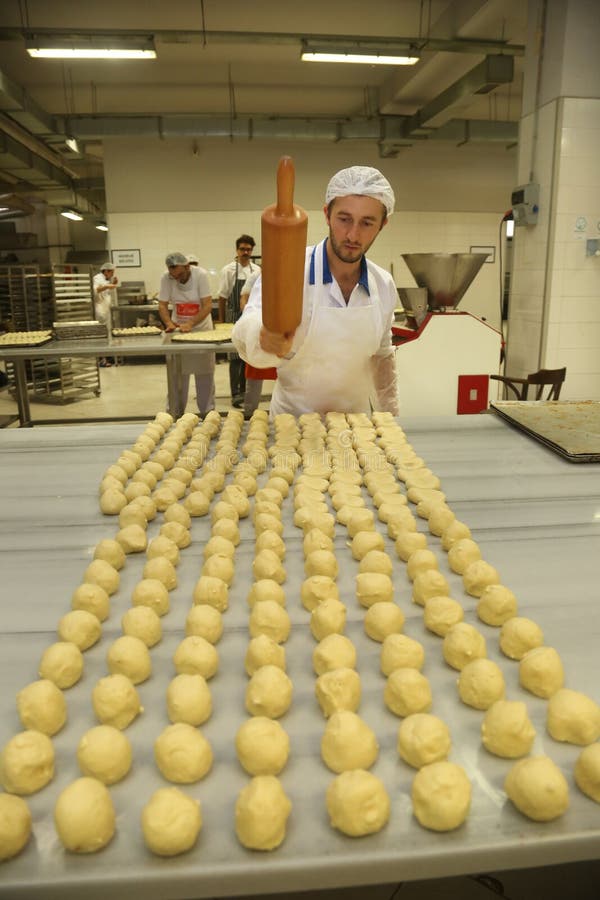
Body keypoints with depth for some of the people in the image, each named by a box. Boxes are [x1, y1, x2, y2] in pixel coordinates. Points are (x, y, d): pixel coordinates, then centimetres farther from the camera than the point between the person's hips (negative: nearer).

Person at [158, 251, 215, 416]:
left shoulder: (201, 275, -19)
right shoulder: (166, 278, -13)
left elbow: (208, 305, -22)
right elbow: (162, 305, -9)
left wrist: (190, 324, -33)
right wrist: (169, 323, -28)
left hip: (201, 326, -1)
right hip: (178, 328, 1)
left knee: (204, 372, 2)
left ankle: (207, 411, 13)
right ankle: (175, 411, 12)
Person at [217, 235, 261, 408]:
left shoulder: (257, 270, 8)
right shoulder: (228, 270, -3)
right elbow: (223, 298, -2)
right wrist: (221, 322, -4)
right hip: (235, 317, -4)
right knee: (235, 357, -5)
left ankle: (243, 391, 20)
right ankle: (235, 394, -4)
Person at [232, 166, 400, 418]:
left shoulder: (384, 286, -1)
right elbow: (247, 330, -33)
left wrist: (391, 416, 15)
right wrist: (266, 340, -54)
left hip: (356, 421, 4)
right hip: (293, 418, -3)